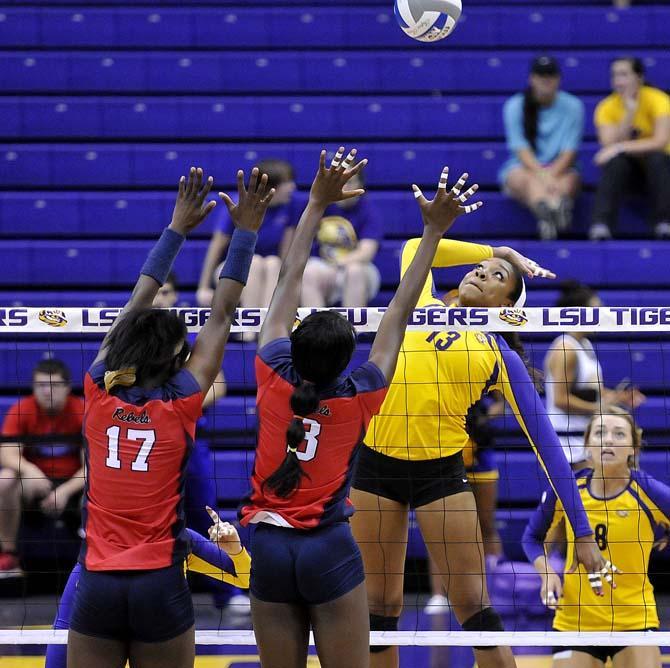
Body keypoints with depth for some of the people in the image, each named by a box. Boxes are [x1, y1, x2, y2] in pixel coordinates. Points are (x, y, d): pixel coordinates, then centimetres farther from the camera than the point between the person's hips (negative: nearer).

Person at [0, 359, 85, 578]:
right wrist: (28, 470, -38)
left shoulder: (83, 412, -9)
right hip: (35, 483, 1)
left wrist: (65, 491, -28)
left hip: (72, 486, -1)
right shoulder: (20, 411, -7)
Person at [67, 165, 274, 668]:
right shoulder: (180, 403, -3)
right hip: (160, 585, -2)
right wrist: (246, 231, 10)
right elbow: (222, 315, 4)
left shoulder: (99, 394, 3)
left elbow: (136, 308, 15)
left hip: (97, 584, 2)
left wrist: (178, 227, 24)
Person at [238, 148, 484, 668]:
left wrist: (318, 204, 6)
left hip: (271, 548, 2)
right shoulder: (358, 399, -8)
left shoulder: (274, 380, -5)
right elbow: (399, 314, -3)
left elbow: (290, 284, 1)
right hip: (329, 552, -2)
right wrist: (433, 232, 2)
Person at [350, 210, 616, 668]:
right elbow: (415, 247, 30)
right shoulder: (422, 304, 13)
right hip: (376, 463, 3)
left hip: (441, 471, -3)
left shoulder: (500, 356, 4)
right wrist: (499, 251, 27)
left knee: (475, 608, -6)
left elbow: (546, 443, 2)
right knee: (378, 608, 6)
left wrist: (582, 531, -4)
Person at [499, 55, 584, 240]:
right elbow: (521, 149, -8)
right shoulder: (515, 106, 1)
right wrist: (541, 175, -26)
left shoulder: (572, 106, 3)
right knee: (530, 180, -37)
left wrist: (551, 174, -23)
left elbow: (569, 151, -4)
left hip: (559, 169, 1)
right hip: (522, 168, -1)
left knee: (569, 179, -35)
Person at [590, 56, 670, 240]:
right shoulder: (607, 108, -7)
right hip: (628, 169, 2)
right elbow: (609, 146, -21)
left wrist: (621, 147, -35)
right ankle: (601, 226, -40)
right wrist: (629, 113, -27)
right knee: (614, 162, -31)